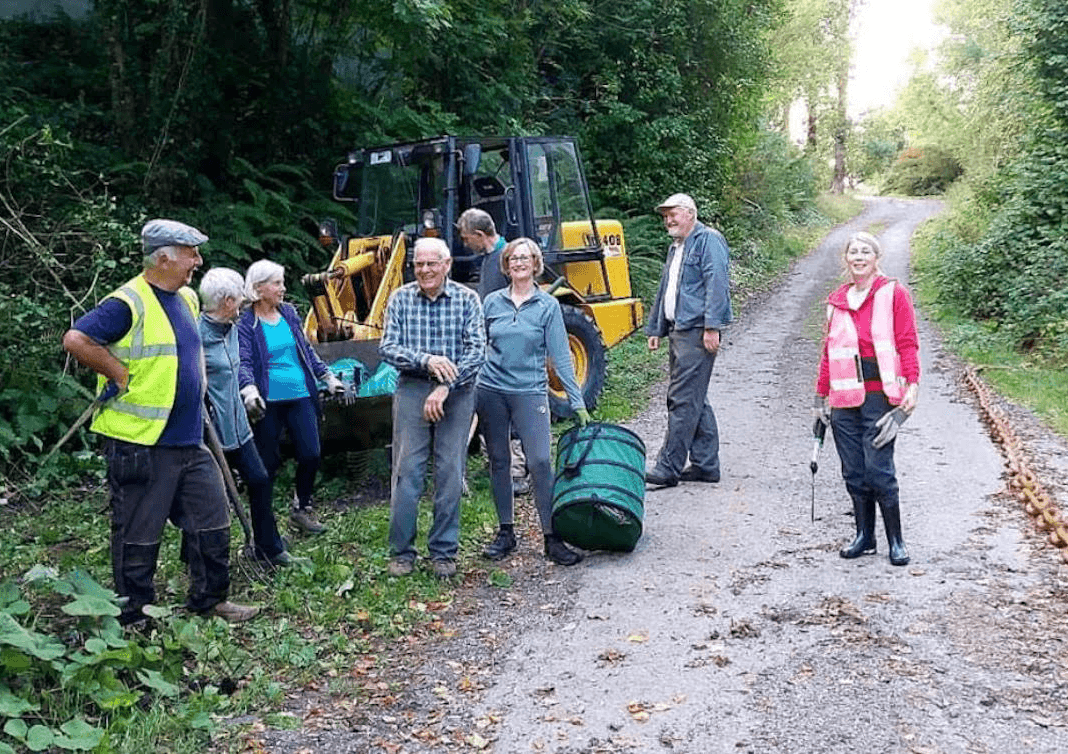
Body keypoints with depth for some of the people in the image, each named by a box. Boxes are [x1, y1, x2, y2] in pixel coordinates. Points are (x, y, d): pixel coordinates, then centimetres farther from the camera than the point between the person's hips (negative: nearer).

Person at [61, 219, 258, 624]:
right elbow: (76, 339, -24)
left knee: (212, 522, 14)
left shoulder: (187, 298, 12)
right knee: (139, 535, 5)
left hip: (190, 440, 8)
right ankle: (134, 618, 19)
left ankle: (209, 599, 28)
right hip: (140, 443, -8)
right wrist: (120, 375, -17)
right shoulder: (128, 302, -16)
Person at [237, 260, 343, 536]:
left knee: (311, 455, 0)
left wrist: (328, 378, 19)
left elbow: (307, 350, 20)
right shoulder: (245, 323, -5)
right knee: (268, 463, 2)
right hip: (268, 402, -5)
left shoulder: (289, 312, 11)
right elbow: (243, 363, -14)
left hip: (300, 396, 5)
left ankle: (302, 508, 22)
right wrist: (249, 391, -32)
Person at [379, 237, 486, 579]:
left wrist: (445, 388, -17)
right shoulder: (400, 298, 2)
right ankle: (401, 551, 11)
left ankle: (444, 551, 15)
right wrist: (425, 360, -20)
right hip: (412, 389, 0)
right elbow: (387, 348, -3)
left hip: (457, 393, 0)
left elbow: (477, 351, -7)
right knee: (406, 470, 0)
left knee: (450, 473, 3)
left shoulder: (467, 299, -1)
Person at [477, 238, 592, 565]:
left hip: (530, 393, -2)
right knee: (498, 462, 8)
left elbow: (560, 356, -2)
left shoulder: (548, 305, 0)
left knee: (540, 462, -9)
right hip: (490, 391, 3)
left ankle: (551, 537, -2)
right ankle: (506, 531, 20)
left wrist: (577, 400, -6)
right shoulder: (492, 302, 6)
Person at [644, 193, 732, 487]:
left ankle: (669, 468, -7)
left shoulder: (708, 240, -6)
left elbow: (717, 284, -16)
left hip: (698, 333, -10)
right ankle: (706, 465, 19)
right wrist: (655, 329, 26)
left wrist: (712, 327, -22)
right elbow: (664, 290, 29)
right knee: (694, 401, 12)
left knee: (683, 401, -9)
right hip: (678, 331, 10)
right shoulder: (675, 247, 23)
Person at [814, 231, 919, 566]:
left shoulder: (893, 294, 1)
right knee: (853, 472, 7)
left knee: (878, 469, -7)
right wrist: (821, 395, 16)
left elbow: (908, 344, -3)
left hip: (879, 395, -4)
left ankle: (896, 541, 6)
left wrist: (912, 385, -13)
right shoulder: (837, 300, 13)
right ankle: (864, 536, 19)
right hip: (843, 398, 5)